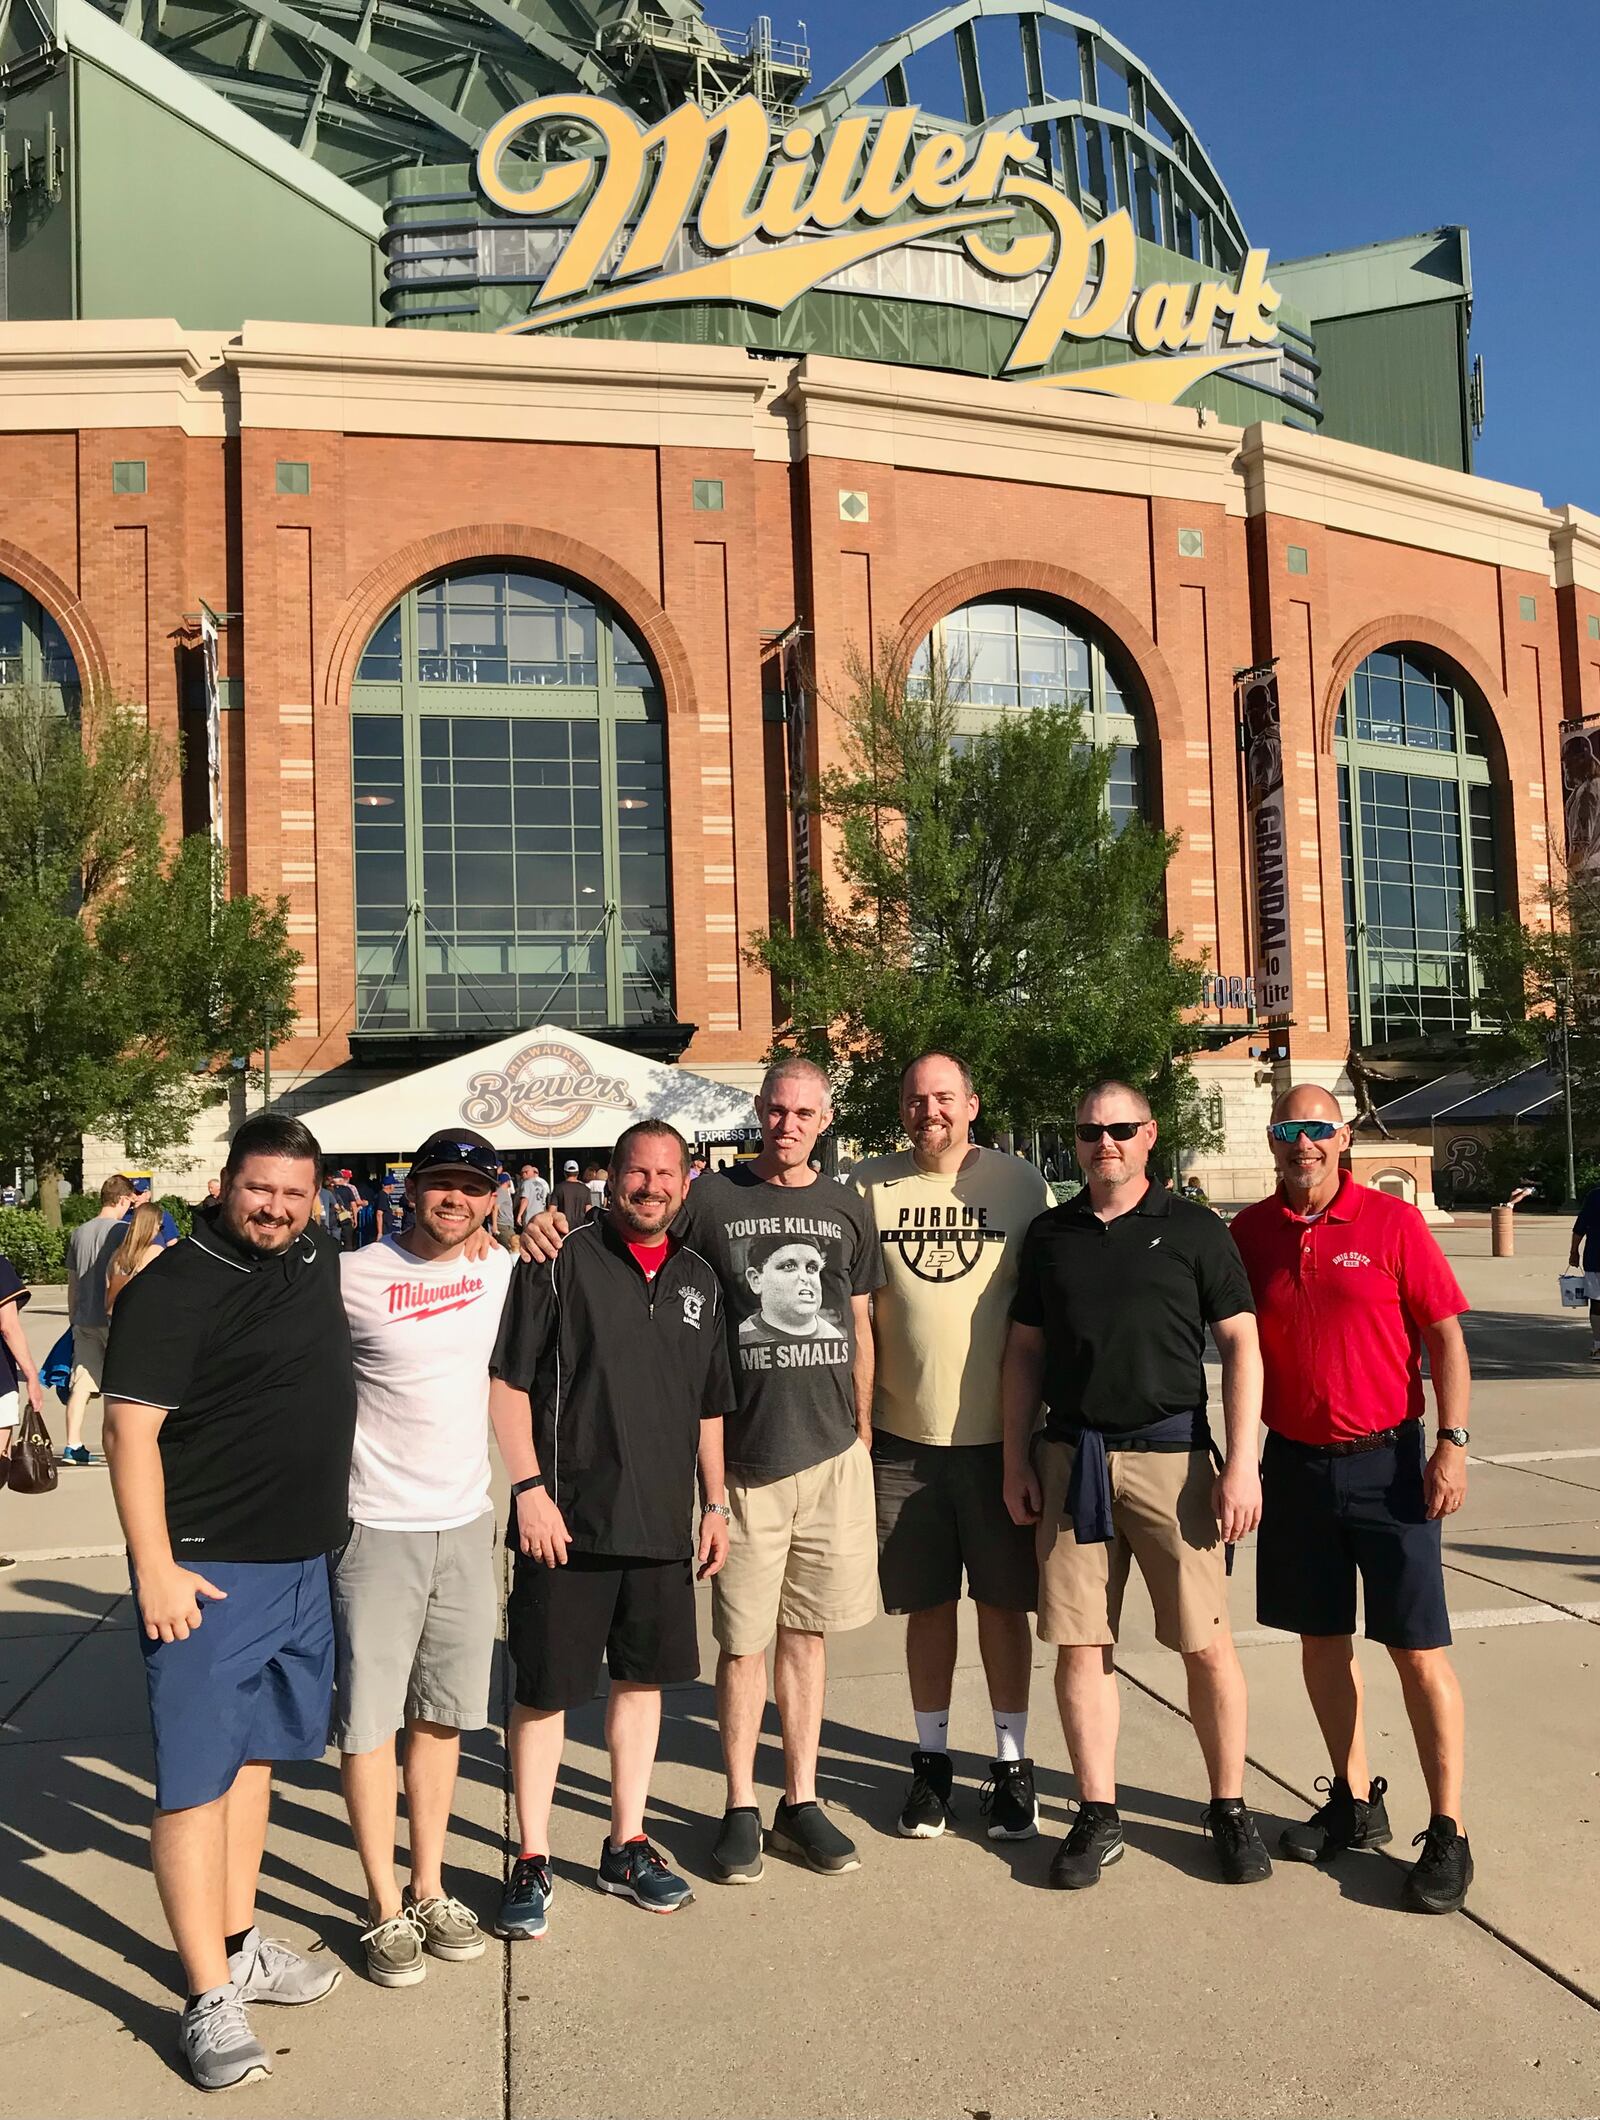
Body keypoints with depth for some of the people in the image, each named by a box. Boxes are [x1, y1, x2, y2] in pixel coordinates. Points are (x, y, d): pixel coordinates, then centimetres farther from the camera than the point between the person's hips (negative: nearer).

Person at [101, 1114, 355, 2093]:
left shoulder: (321, 1260, 7)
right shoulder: (172, 1289, -14)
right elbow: (130, 1431, -16)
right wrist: (156, 1569, -20)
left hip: (304, 1561, 7)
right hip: (207, 1571, -7)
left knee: (257, 1753, 17)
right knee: (198, 1776, -1)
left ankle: (239, 1945, 30)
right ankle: (212, 2001, 7)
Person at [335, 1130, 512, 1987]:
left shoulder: (502, 1271, 3)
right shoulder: (354, 1277, -12)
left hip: (466, 1522, 5)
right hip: (376, 1529, -4)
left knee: (442, 1715, 15)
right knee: (369, 1721, 3)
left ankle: (429, 1887, 29)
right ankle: (386, 1910, 18)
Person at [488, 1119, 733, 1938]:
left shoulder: (699, 1279, 10)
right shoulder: (560, 1260, -7)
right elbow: (507, 1379, -10)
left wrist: (715, 1503, 14)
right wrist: (529, 1487, -15)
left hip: (662, 1525, 5)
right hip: (568, 1522, -5)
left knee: (641, 1678, 15)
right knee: (545, 1688, 4)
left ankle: (626, 1847, 30)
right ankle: (531, 1861, 19)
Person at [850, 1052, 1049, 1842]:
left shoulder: (1019, 1184, -2)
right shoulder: (868, 1186, 1)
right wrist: (856, 1415, 2)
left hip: (997, 1430, -1)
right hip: (903, 1433, 1)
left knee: (1003, 1601, 9)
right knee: (927, 1604, 12)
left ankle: (1012, 1761, 24)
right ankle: (932, 1757, 28)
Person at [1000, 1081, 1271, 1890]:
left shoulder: (1193, 1230, 2)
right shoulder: (1049, 1234, 10)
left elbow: (1240, 1343, 1)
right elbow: (1024, 1351, 14)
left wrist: (1242, 1462, -7)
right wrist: (1016, 1461, 8)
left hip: (1170, 1452, -2)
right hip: (1070, 1456, 3)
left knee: (1206, 1642, 1)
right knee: (1078, 1643, 5)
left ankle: (1229, 1808, 19)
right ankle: (1097, 1816, 17)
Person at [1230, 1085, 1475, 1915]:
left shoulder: (1391, 1222, -5)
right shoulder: (1250, 1232, 3)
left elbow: (1444, 1334, -4)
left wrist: (1452, 1442, -11)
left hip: (1387, 1461, -3)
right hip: (1295, 1463, 4)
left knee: (1419, 1652, -1)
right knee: (1321, 1640, 13)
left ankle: (1448, 1833, 10)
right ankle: (1355, 1801, 29)